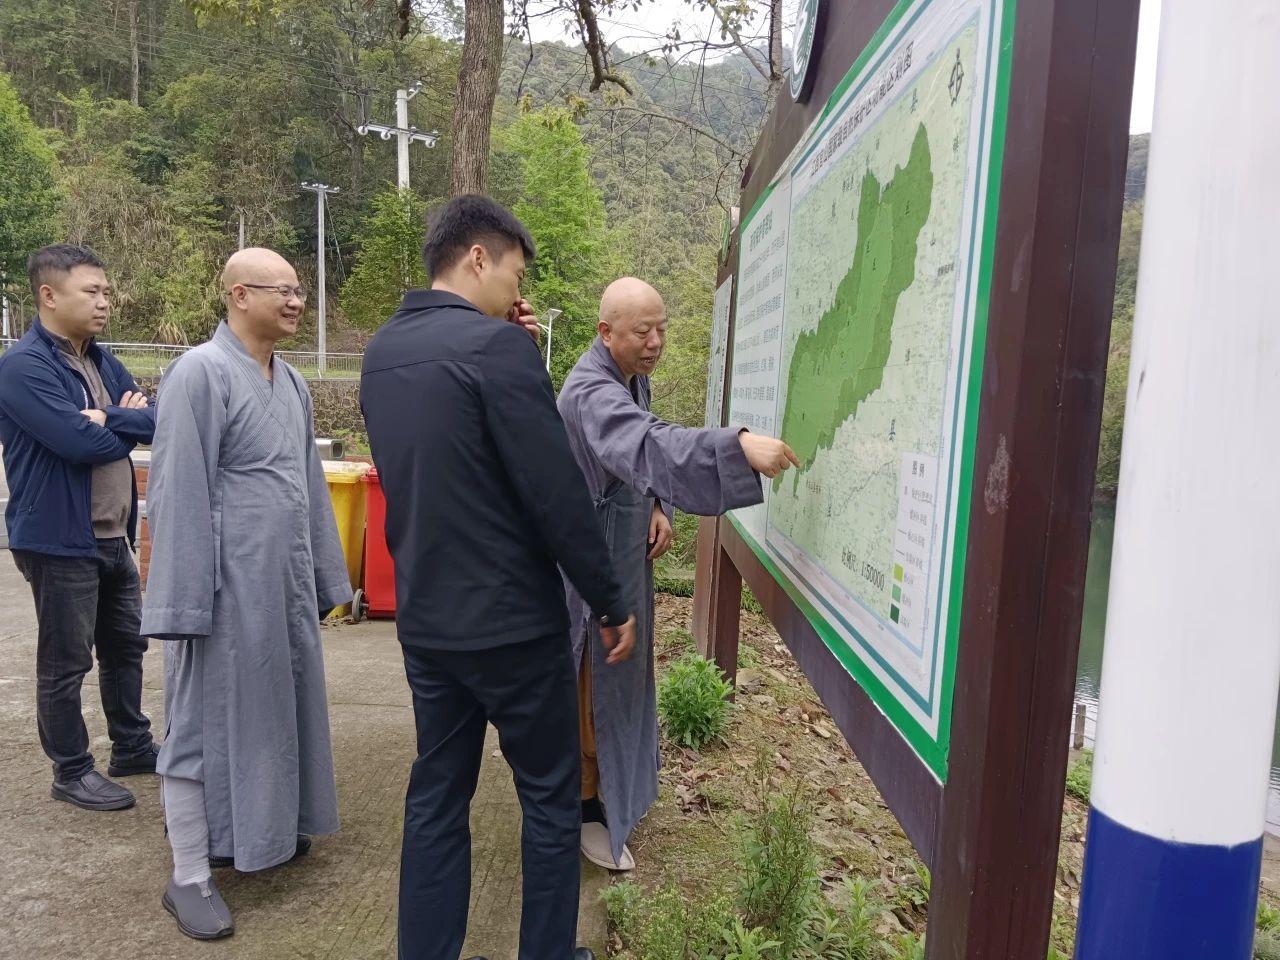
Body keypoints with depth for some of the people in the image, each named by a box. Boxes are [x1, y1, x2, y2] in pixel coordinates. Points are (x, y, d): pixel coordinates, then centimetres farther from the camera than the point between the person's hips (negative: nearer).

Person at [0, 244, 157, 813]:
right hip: (59, 540, -8)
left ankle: (132, 748, 34)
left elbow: (157, 421, 1)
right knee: (65, 662, 6)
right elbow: (80, 441, -26)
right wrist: (127, 426, -7)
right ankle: (71, 772, 21)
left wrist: (108, 418, -17)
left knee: (125, 646, 18)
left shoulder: (102, 360, 10)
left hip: (114, 536, 8)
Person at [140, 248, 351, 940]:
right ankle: (190, 877, 18)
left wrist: (323, 579, 14)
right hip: (228, 584, -7)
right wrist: (185, 602, -17)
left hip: (284, 585, 8)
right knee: (209, 722, 4)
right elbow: (178, 495, -16)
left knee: (275, 709, 18)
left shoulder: (292, 383, 10)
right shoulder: (200, 373, -14)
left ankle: (263, 829, 37)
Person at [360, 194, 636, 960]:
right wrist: (612, 603, -8)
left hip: (424, 620, 7)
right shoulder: (497, 345, -18)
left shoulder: (383, 351, 7)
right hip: (513, 620, -7)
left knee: (436, 797, 18)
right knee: (551, 799, 12)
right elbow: (557, 493, -20)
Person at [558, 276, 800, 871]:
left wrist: (658, 507, -3)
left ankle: (606, 786, 42)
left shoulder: (634, 377, 5)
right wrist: (740, 445, -59)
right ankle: (587, 810, 21)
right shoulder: (591, 392, -27)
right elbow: (648, 445, -46)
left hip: (624, 553, 9)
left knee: (615, 677, 22)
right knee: (593, 683, 3)